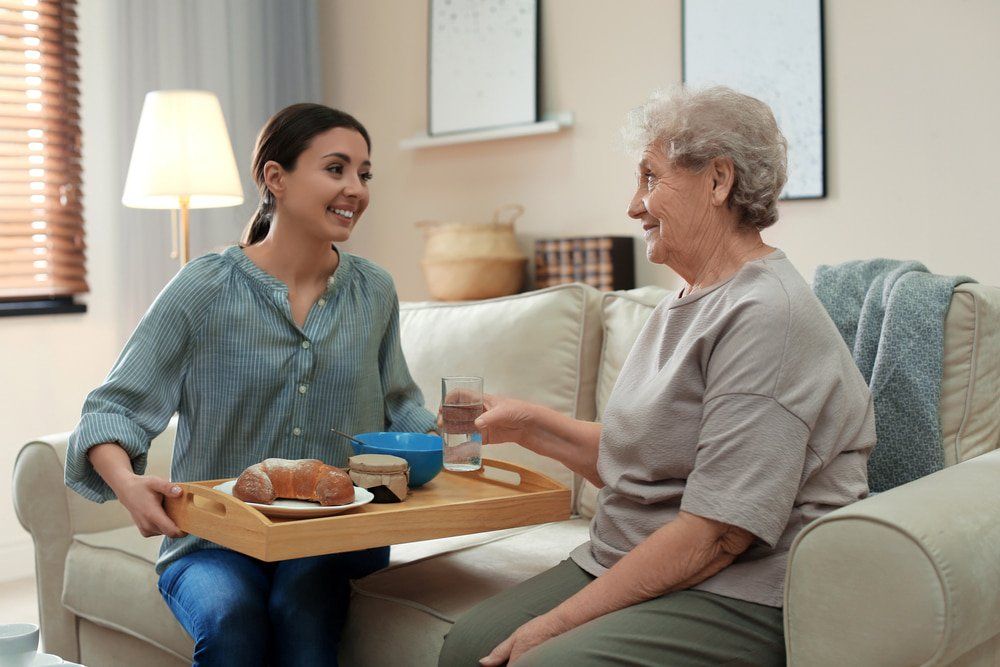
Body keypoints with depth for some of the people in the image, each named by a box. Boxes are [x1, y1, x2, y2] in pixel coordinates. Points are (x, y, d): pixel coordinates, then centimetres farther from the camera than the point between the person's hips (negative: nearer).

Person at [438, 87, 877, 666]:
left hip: (738, 598, -8)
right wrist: (533, 426, 8)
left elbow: (716, 533, -23)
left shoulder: (768, 316, -18)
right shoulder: (684, 305, 14)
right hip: (627, 569, 9)